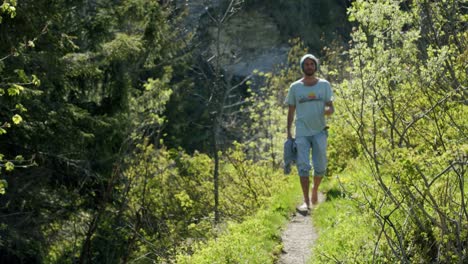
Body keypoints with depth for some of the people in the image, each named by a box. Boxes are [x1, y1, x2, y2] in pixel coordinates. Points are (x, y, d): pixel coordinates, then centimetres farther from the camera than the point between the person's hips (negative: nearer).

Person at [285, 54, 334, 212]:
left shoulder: (324, 85, 5)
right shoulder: (295, 87, 3)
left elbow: (331, 107, 5)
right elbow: (291, 111, 9)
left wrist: (328, 110, -20)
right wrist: (288, 133, 6)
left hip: (319, 131, 1)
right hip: (302, 133, -1)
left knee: (320, 166, 3)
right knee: (303, 166, -8)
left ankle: (315, 189, 33)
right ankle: (306, 201, -5)